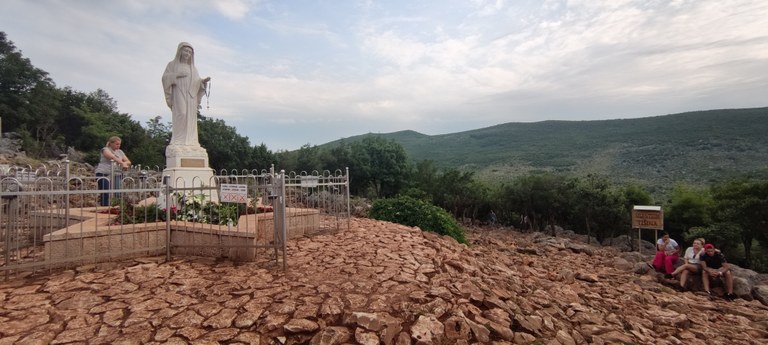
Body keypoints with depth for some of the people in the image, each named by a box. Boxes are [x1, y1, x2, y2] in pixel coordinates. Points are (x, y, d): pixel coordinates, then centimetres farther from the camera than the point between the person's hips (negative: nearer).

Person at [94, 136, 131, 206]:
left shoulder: (120, 152, 14)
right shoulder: (106, 149, -2)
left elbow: (128, 162, 8)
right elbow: (113, 157, -23)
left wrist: (125, 164, -15)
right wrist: (122, 163, -38)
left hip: (116, 175, 5)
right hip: (104, 174, -5)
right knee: (105, 195, -7)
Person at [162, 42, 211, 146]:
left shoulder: (192, 67, 23)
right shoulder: (172, 64, 13)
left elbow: (197, 83, 14)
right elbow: (165, 77, 3)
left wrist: (204, 81, -6)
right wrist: (177, 75, -12)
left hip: (191, 96, 4)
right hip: (179, 95, -4)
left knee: (190, 118, -6)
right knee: (181, 115, -19)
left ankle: (190, 141, -8)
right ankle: (178, 141, -20)